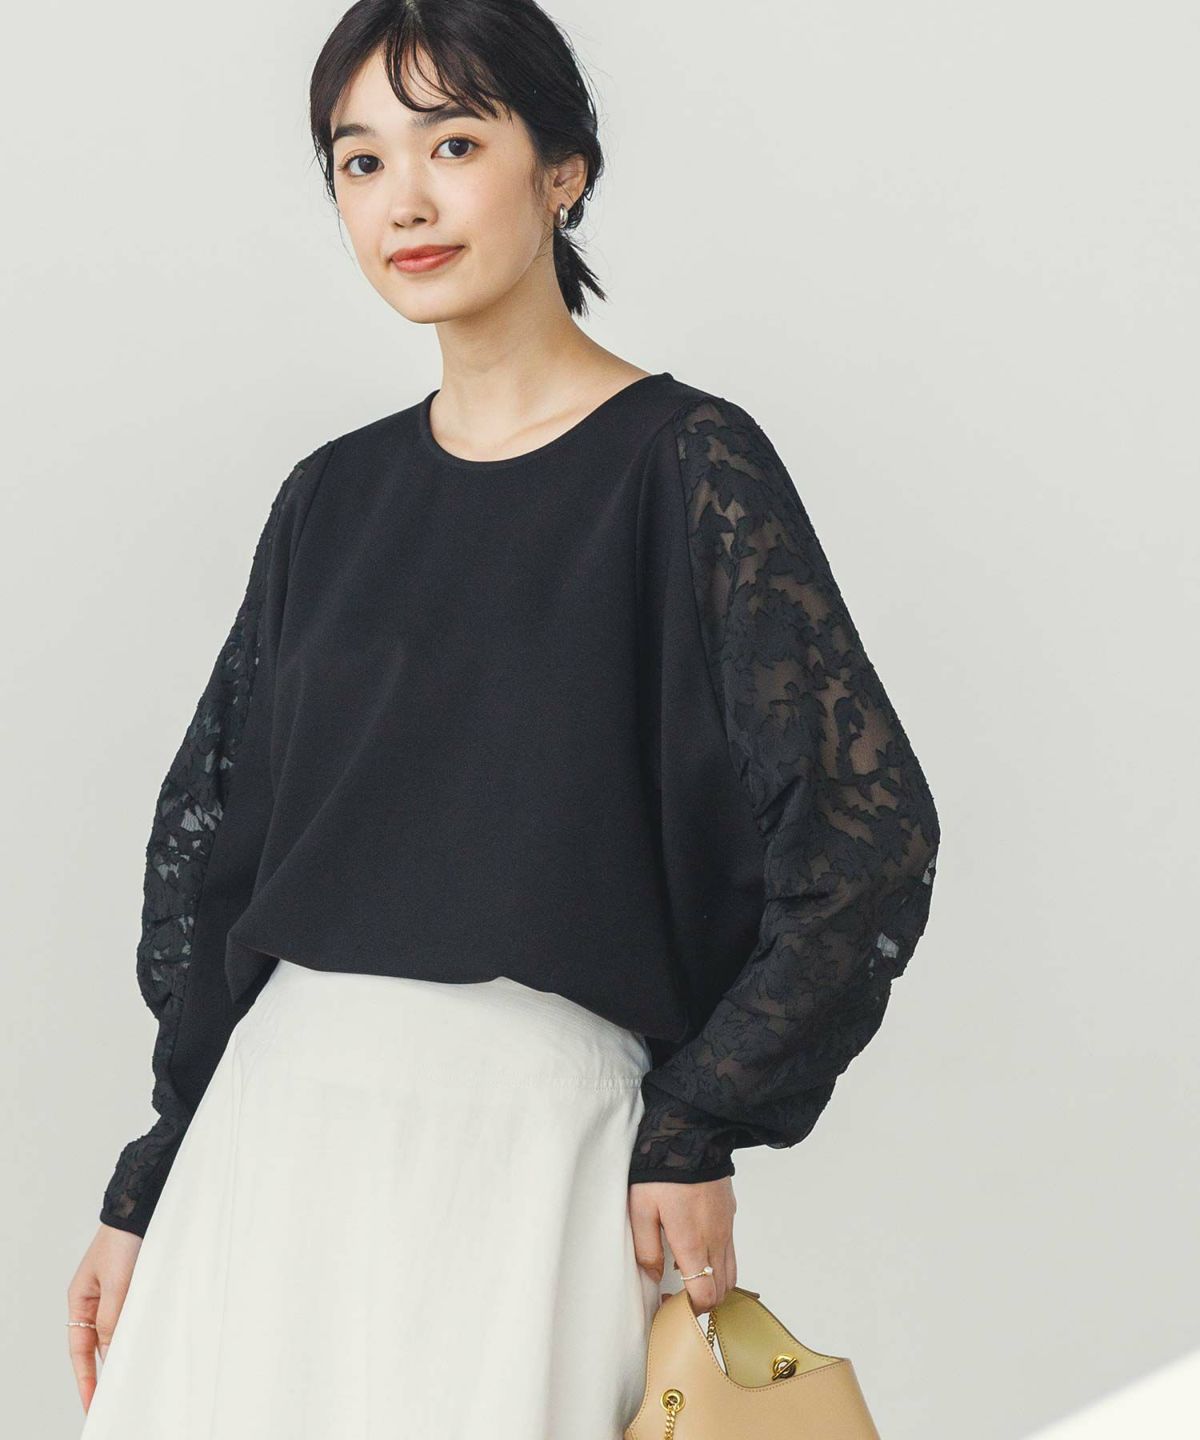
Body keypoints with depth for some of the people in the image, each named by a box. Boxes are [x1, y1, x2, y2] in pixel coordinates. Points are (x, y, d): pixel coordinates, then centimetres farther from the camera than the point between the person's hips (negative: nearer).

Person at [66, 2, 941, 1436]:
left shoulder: (686, 463, -4)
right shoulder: (335, 496, 11)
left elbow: (867, 826, -8)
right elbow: (211, 835, 14)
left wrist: (694, 1131, -7)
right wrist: (144, 1190, 10)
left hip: (536, 1124, -4)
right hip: (275, 1116, 5)